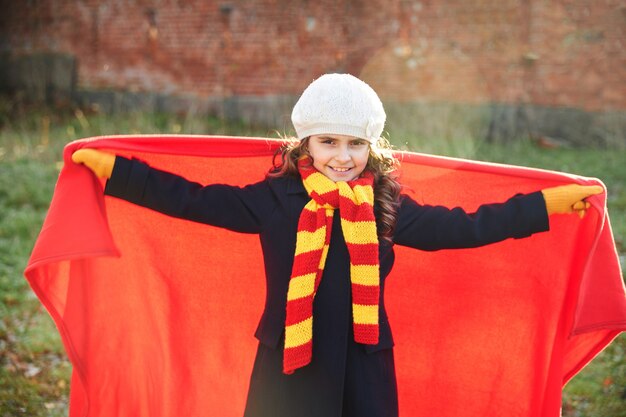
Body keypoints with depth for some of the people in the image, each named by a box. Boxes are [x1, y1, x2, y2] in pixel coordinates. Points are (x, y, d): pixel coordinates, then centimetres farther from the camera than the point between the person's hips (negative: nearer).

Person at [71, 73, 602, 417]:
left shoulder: (388, 208, 1)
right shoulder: (274, 200, -4)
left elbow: (466, 226, 2)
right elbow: (192, 199, -3)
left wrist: (553, 202, -1)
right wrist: (110, 168, -6)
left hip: (363, 371, 2)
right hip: (289, 368, -1)